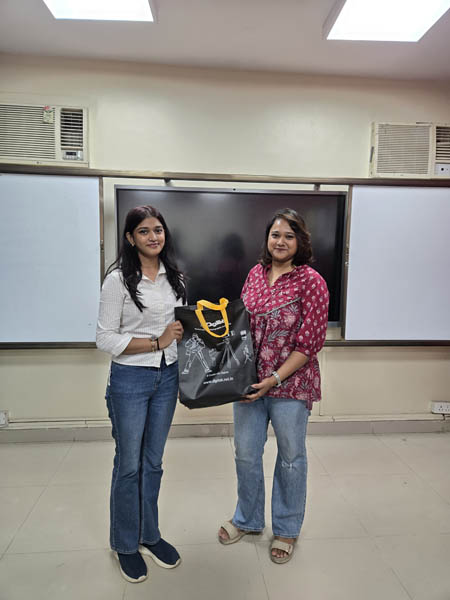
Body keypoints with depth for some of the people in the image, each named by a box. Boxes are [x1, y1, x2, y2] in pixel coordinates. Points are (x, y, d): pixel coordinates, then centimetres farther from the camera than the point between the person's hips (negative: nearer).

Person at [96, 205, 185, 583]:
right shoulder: (119, 279, -12)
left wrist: (182, 334, -3)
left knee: (153, 462, 18)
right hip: (130, 380, -5)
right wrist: (156, 343, -17)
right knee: (128, 465, 10)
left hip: (167, 377, 5)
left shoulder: (174, 277, 5)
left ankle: (150, 536, 38)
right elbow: (105, 339, -13)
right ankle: (125, 544, 34)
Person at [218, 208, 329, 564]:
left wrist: (275, 379, -17)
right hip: (249, 381, 5)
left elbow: (310, 341, -14)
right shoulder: (256, 273, 4)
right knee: (246, 453, 17)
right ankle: (248, 519, 43)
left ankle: (287, 529, 40)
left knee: (291, 457, 15)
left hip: (290, 384, -4)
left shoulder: (310, 281, -12)